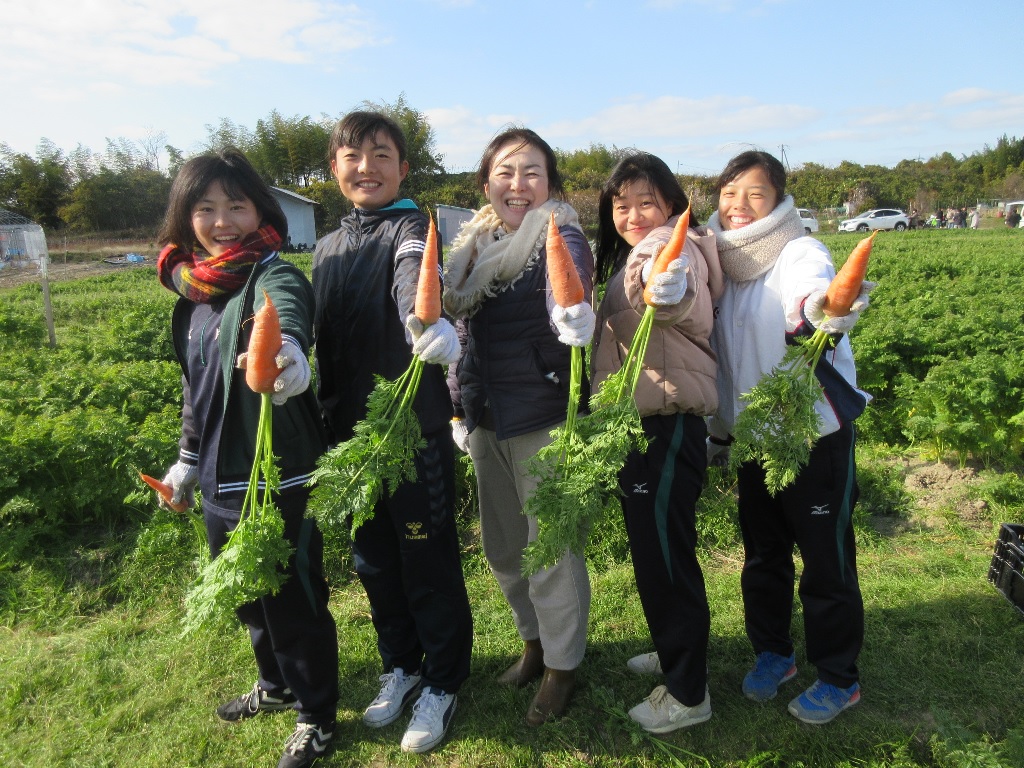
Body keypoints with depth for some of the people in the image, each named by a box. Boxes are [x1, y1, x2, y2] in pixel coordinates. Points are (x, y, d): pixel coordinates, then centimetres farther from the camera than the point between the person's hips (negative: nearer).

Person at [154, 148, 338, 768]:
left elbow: (290, 321, -40)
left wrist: (288, 355, -62)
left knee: (294, 599, 7)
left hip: (279, 478, -8)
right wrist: (189, 458, 23)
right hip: (221, 480, 8)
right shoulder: (195, 289, 7)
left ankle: (317, 717, 31)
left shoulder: (275, 277, -16)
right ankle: (277, 685, 49)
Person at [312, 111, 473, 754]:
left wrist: (425, 318, -51)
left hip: (416, 428, -6)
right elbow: (326, 343, 12)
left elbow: (414, 275, -31)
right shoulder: (328, 248, 12)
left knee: (429, 563, 6)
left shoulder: (410, 228, -7)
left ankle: (443, 683, 27)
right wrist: (324, 421, 7)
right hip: (351, 430, 6)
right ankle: (401, 667, 39)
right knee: (374, 561, 17)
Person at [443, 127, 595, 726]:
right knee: (504, 548, 20)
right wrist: (459, 405, 18)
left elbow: (572, 312, -27)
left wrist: (575, 318, -50)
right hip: (487, 419, 7)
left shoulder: (560, 235, -11)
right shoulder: (473, 242, 8)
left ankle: (562, 666, 27)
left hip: (544, 420, -7)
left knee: (551, 549, 5)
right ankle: (535, 640, 43)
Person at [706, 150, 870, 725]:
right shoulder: (723, 264, 3)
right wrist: (720, 431, 14)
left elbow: (811, 297, -37)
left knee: (826, 561, 5)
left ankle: (840, 678, 26)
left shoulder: (802, 254, -14)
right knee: (763, 557, 17)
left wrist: (820, 311, -61)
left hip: (816, 435, -6)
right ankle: (773, 653, 38)